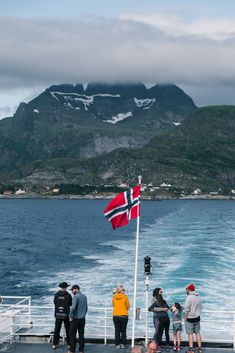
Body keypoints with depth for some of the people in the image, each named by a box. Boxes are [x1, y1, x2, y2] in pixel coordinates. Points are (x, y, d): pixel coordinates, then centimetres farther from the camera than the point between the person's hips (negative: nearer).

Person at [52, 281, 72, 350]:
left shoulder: (56, 295, -4)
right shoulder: (68, 295, -10)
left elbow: (54, 303, 9)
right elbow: (71, 304, 2)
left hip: (58, 314, 2)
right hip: (66, 315, -2)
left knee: (57, 329, 8)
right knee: (68, 330, 9)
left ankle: (54, 344, 7)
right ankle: (69, 344, 13)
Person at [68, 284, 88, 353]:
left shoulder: (75, 297, -13)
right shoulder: (84, 296, 10)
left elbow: (73, 307, -24)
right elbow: (86, 308, 17)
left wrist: (70, 316, -14)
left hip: (75, 318, -7)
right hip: (82, 319, 7)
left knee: (73, 334, 1)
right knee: (81, 334, 10)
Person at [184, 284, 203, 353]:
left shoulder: (189, 297, -17)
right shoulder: (198, 297, 5)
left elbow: (187, 309, -20)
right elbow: (201, 307, 11)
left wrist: (185, 317, -10)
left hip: (190, 318, -6)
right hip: (197, 317, 6)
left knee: (190, 333, 1)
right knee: (197, 332, 12)